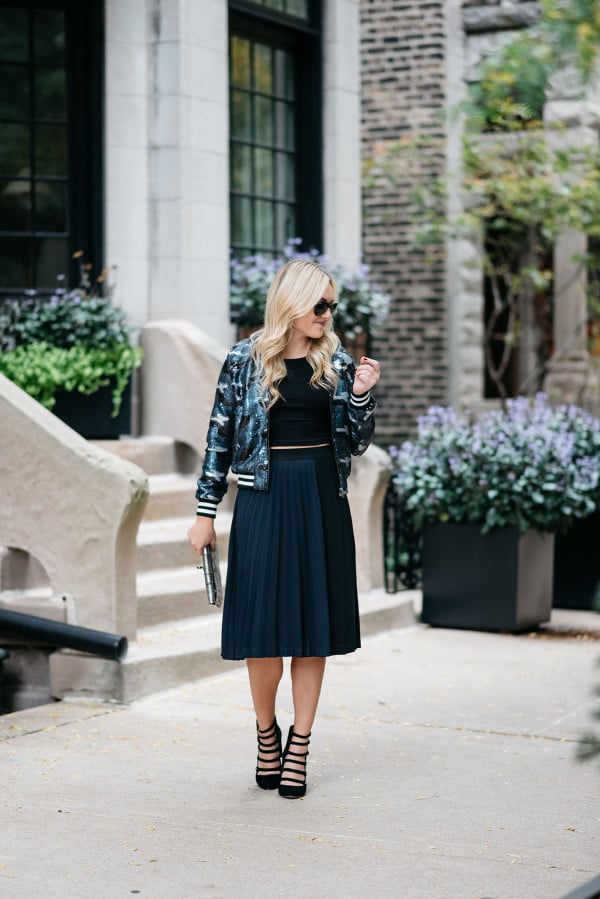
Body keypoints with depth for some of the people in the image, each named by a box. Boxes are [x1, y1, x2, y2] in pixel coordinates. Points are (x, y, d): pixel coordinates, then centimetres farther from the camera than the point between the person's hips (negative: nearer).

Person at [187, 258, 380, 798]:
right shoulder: (245, 362, 0)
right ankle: (266, 733, 23)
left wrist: (361, 393, -8)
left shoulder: (337, 363, 7)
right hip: (264, 500, -2)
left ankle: (299, 748, 14)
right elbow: (220, 438, 2)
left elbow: (357, 443, 9)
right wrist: (206, 512, 0)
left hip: (322, 502, 2)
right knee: (264, 628, -2)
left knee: (314, 625, 4)